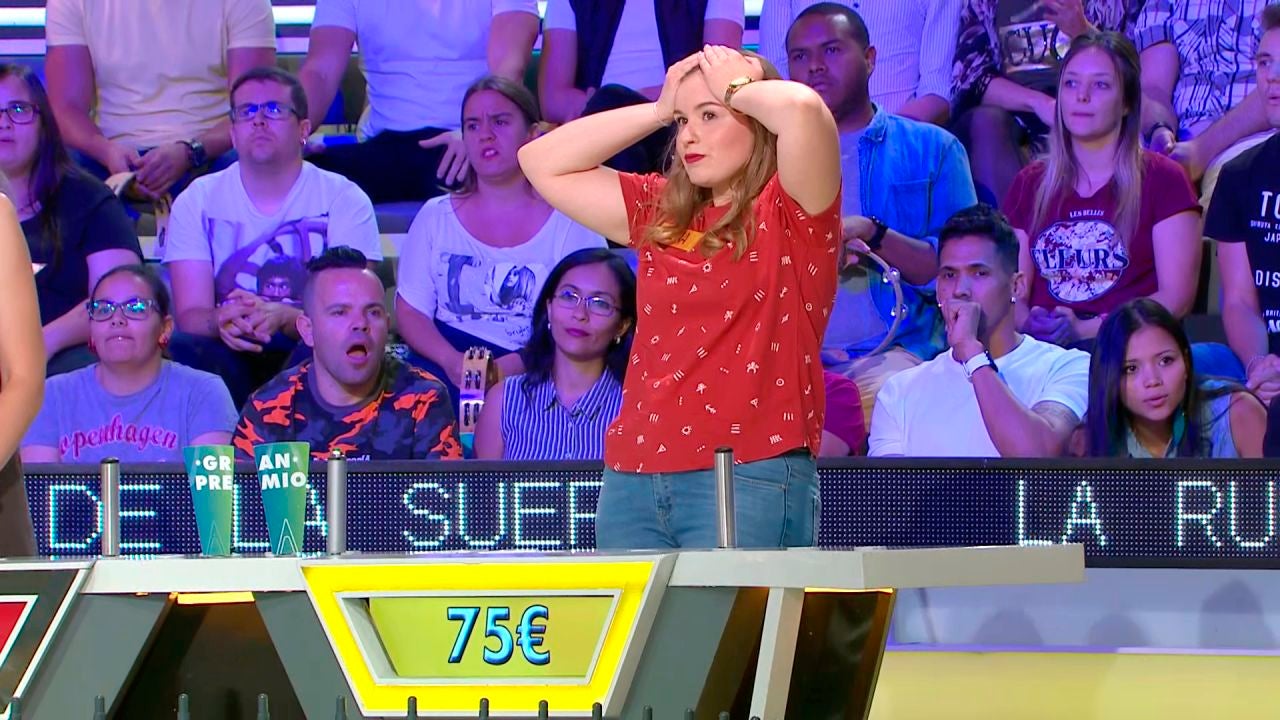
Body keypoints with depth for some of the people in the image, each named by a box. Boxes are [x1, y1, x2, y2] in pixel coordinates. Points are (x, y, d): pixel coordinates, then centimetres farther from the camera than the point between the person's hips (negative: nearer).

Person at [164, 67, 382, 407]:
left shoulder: (344, 198, 1)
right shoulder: (197, 201, 6)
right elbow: (189, 312, -4)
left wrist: (284, 318, -31)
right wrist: (221, 321, -30)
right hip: (229, 355, 1)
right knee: (186, 347, -32)